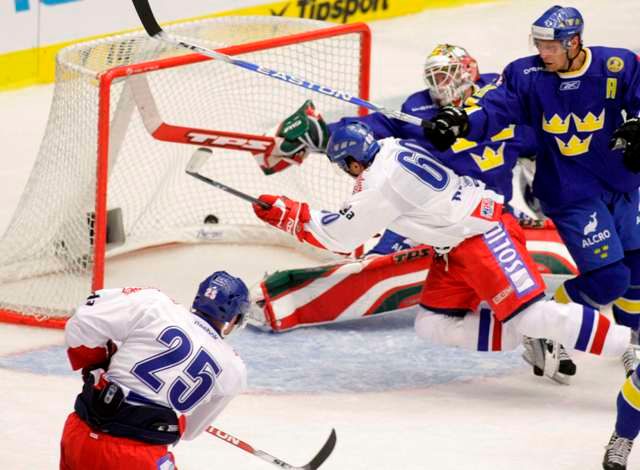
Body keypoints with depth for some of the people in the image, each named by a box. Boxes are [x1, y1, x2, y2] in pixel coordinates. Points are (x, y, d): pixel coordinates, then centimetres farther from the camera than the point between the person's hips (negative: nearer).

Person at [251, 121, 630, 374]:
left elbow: (340, 235, -12)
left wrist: (289, 214, -4)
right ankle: (534, 340, 6)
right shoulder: (392, 147, 7)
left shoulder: (382, 181, -19)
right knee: (435, 326, 7)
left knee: (532, 314, -21)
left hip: (485, 235, -10)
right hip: (456, 248, 10)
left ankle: (625, 344, -20)